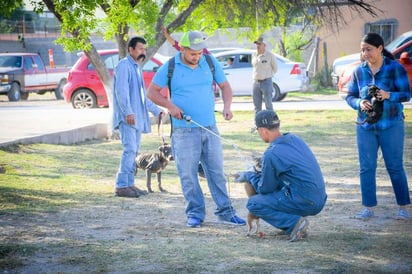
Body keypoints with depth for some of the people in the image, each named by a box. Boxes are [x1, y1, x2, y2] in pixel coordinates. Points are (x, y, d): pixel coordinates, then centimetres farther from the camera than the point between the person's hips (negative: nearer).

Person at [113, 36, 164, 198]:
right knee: (130, 150, -14)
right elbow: (121, 90, -18)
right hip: (127, 117, -9)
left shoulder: (137, 68, 22)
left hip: (137, 117, 9)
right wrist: (128, 112, -26)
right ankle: (121, 186, -14)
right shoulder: (124, 65, -7)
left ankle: (129, 184, 12)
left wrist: (156, 110, 25)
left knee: (134, 151, 8)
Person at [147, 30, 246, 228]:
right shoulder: (170, 67, -4)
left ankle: (225, 212, 11)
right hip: (184, 130, -2)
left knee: (217, 171, 6)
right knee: (188, 174, 1)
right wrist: (170, 105, -13)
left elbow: (225, 86, 11)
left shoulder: (211, 63, 4)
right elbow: (152, 92, 2)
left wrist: (227, 106, -7)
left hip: (210, 128, 3)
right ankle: (195, 213, 11)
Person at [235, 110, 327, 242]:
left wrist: (248, 176, 15)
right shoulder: (294, 139, 9)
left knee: (253, 203, -1)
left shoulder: (271, 154, -15)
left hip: (305, 204, -8)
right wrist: (260, 173, 25)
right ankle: (296, 221, 14)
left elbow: (264, 189, -2)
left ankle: (294, 223, -10)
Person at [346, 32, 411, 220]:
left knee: (395, 167, 0)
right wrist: (359, 103, -13)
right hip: (365, 127, 4)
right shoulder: (359, 71, 5)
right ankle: (368, 208, 12)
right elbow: (350, 96, 9)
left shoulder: (395, 68, -6)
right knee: (366, 168, 4)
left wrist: (388, 95, -26)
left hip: (391, 125, -4)